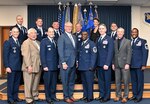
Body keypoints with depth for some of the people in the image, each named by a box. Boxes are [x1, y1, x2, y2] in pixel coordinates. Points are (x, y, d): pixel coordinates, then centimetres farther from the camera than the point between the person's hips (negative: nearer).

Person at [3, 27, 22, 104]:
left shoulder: (19, 42, 12)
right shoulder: (8, 42, -5)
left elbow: (20, 54, 11)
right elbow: (5, 55, -7)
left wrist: (21, 65, 4)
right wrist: (7, 66, -13)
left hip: (18, 66, 5)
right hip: (11, 66, -5)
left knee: (17, 83, 11)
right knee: (11, 83, 3)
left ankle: (15, 97, 22)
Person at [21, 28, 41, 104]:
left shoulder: (38, 42, 18)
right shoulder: (26, 42, -7)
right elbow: (26, 55, -16)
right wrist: (29, 66, -22)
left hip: (38, 67, 7)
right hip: (30, 67, -7)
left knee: (36, 83, 15)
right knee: (29, 84, 0)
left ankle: (35, 96, 27)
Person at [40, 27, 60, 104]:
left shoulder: (55, 41, 13)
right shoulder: (44, 41, -4)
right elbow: (42, 54, -9)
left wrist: (58, 63, 8)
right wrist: (44, 66, -15)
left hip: (55, 66, 5)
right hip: (48, 66, -5)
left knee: (54, 82, 10)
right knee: (47, 82, 4)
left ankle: (53, 96, 22)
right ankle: (48, 97, 16)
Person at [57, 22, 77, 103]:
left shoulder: (74, 37, 14)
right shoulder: (62, 37, -6)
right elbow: (60, 51, -11)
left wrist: (76, 60, 9)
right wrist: (63, 63, -16)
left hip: (73, 63, 6)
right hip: (66, 63, -6)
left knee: (72, 80, 13)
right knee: (65, 81, 4)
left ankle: (71, 95, 25)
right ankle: (66, 97, 16)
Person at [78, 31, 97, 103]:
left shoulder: (91, 43, -5)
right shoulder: (80, 44, 15)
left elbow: (93, 56, -9)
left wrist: (91, 66, -15)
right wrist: (78, 64, 8)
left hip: (88, 67, -6)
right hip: (82, 67, 6)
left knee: (89, 82, -1)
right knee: (84, 82, 13)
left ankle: (90, 97, 8)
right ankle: (85, 95, 24)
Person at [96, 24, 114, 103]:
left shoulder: (109, 39, -5)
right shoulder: (98, 39, 13)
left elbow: (110, 52, -11)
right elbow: (97, 52, 8)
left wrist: (107, 64, -17)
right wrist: (96, 63, 0)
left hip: (106, 64, -5)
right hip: (99, 63, 5)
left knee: (107, 80, 4)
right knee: (100, 80, 11)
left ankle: (107, 96, 15)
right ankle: (102, 95, 23)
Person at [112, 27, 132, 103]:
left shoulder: (127, 41, 1)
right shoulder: (114, 42, 10)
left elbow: (129, 53, -5)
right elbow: (113, 53, 10)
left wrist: (127, 63, -12)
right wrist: (113, 63, 5)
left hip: (124, 64, -3)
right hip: (117, 64, 3)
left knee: (126, 81, 2)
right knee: (117, 81, 8)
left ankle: (125, 96, 13)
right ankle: (118, 95, 19)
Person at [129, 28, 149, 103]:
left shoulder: (142, 41, 0)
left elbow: (145, 53, -5)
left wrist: (144, 64, -12)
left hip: (139, 65, -4)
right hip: (131, 65, 4)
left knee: (140, 80, 3)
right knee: (133, 81, 9)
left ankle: (139, 96, 11)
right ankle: (134, 95, 18)